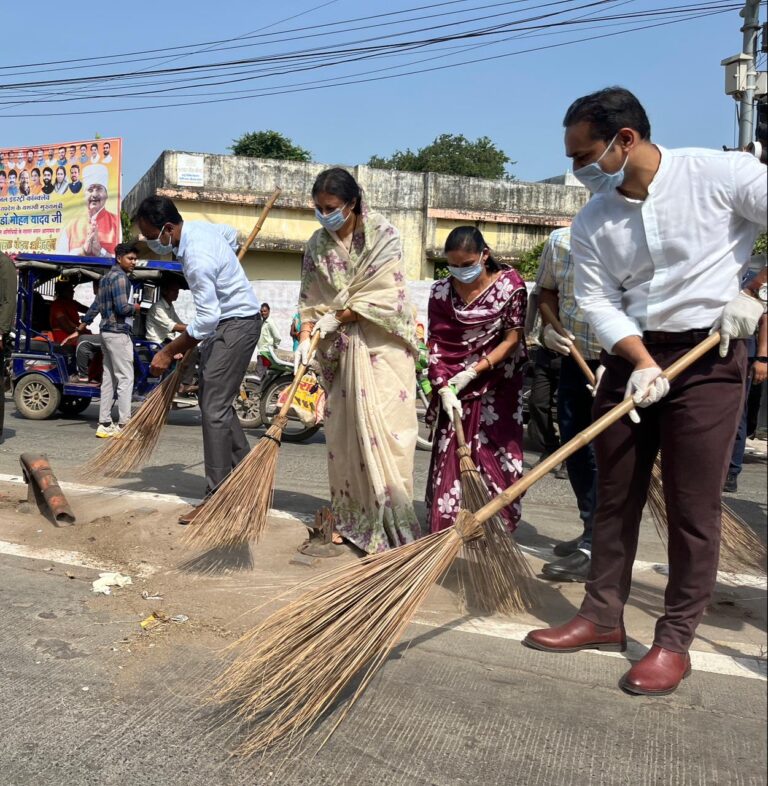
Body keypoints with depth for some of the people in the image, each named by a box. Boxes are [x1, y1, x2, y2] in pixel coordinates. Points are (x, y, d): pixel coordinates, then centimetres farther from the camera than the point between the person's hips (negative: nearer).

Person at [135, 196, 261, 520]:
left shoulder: (197, 259, -29)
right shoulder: (200, 226, 0)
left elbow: (206, 320, -30)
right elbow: (232, 236, 21)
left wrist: (168, 352, -21)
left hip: (237, 324, -11)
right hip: (227, 317, 11)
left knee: (214, 408, -11)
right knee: (212, 400, 15)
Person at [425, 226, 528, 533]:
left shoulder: (510, 284, -10)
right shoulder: (441, 291, -4)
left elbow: (512, 339, -10)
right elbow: (436, 344, -4)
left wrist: (472, 372, -16)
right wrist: (443, 387, -15)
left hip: (498, 384, -2)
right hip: (455, 384, 2)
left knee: (496, 456, 2)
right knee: (449, 455, 1)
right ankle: (445, 529, 10)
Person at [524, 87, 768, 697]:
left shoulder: (719, 174, -10)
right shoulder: (591, 223, 2)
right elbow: (599, 302, -3)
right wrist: (641, 362, -16)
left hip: (709, 357, -4)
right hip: (631, 357, 5)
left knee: (693, 507, -1)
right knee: (615, 494, 8)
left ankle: (675, 641, 12)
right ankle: (603, 615, 22)